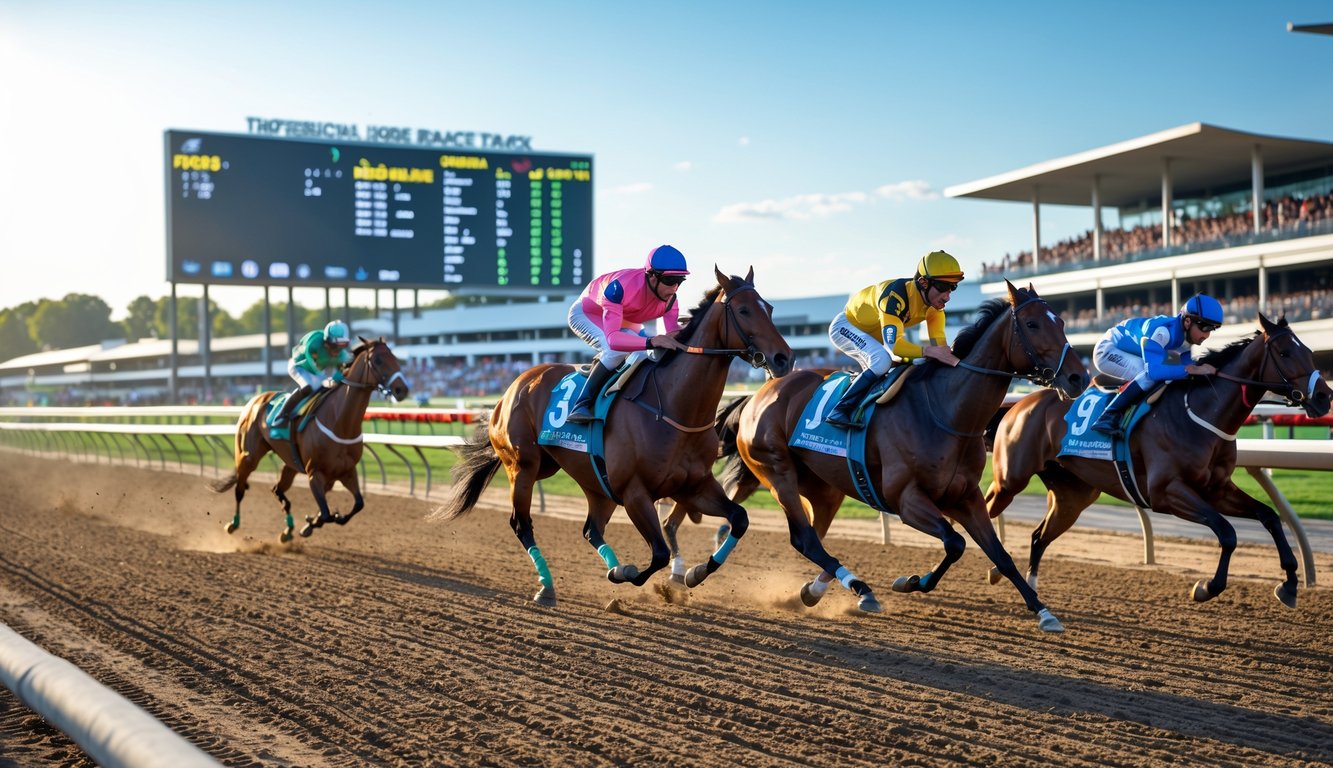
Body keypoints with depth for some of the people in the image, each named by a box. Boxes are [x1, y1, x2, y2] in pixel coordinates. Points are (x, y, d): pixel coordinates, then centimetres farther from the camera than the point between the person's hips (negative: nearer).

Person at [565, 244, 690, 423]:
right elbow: (613, 339, -54)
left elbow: (673, 334, -26)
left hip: (626, 321, 7)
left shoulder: (669, 297, -26)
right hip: (586, 315, -7)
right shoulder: (619, 288, -45)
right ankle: (581, 405, -26)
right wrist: (651, 342, -68)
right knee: (616, 351, -34)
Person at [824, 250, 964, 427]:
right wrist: (927, 351, -56)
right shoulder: (896, 295, -40)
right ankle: (839, 411, -27)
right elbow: (893, 345, -46)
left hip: (877, 334, 8)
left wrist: (953, 360, -39)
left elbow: (939, 344, -19)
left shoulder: (935, 305, -16)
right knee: (882, 359, -32)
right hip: (846, 326, -8)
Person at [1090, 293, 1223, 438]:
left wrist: (1205, 369, -22)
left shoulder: (1188, 335, -8)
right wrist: (1193, 369, -47)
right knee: (1151, 375, -30)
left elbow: (1187, 364, -3)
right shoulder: (1162, 331, -35)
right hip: (1108, 350, -9)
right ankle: (1108, 417, -27)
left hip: (1131, 353, 9)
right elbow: (1153, 370, -44)